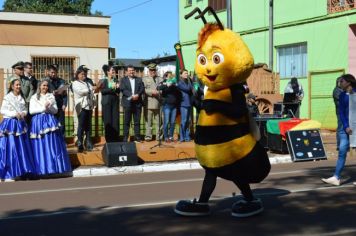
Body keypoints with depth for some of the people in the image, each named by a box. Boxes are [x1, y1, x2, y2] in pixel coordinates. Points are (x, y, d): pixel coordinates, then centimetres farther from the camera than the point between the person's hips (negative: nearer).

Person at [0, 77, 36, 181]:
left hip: (20, 124, 6)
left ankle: (22, 170, 9)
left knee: (22, 147, 4)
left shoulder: (22, 98, 13)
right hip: (10, 123, -6)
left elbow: (25, 109, 16)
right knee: (11, 147, -7)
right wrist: (14, 114, -16)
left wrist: (23, 113, -6)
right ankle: (11, 172, -3)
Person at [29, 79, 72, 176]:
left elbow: (55, 110, 8)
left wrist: (49, 107, -11)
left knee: (53, 145, -3)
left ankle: (54, 167, 0)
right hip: (38, 122, -1)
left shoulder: (51, 96, 12)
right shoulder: (34, 97, 7)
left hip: (50, 121, 2)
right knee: (41, 146, -3)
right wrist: (43, 108, -10)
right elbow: (31, 111, -3)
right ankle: (42, 169, -1)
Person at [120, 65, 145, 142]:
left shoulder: (139, 79, 15)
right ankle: (125, 137, 4)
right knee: (126, 121, 0)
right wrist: (131, 96, -19)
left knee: (137, 121, 4)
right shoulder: (123, 80, 6)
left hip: (137, 103, 2)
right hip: (127, 103, -2)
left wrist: (137, 95, -16)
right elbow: (123, 90, -7)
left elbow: (142, 89, 3)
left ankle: (137, 137, 9)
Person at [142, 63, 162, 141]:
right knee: (148, 121, -2)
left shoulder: (160, 79, 19)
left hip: (158, 103, 2)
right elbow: (143, 89, -1)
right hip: (148, 103, -2)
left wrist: (158, 92, -8)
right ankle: (148, 136, 3)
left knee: (158, 121, 3)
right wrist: (151, 92, -13)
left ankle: (158, 136, 8)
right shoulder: (144, 79, 12)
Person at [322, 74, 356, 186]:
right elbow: (341, 112, 7)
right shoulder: (342, 95, 10)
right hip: (346, 125, 4)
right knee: (342, 150, -1)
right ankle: (336, 178, -1)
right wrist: (346, 126, -6)